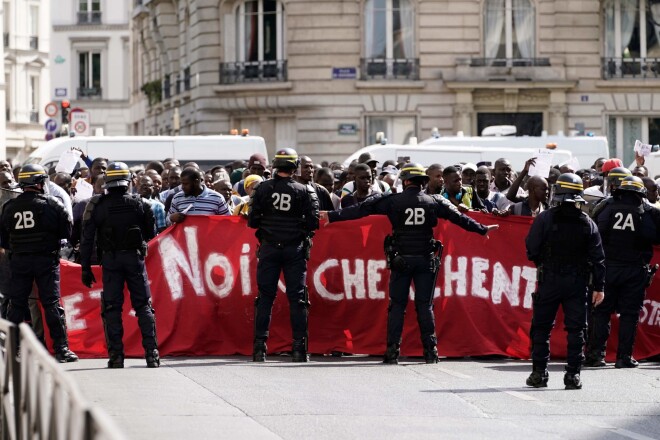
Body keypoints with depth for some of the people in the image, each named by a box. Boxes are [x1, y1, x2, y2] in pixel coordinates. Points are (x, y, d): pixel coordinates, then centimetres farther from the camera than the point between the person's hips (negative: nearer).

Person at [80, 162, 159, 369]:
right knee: (143, 306, 6)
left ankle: (116, 355, -2)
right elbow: (151, 233, 5)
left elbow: (87, 239, -2)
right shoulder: (139, 203, -2)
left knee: (111, 307, 4)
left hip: (110, 260, 0)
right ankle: (151, 353, 0)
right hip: (135, 257, 0)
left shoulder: (96, 206, -3)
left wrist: (86, 268, 3)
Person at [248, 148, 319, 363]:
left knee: (265, 296, 5)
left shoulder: (263, 188, -3)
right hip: (295, 249, -1)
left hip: (269, 248, 1)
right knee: (297, 297, 4)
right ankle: (299, 347, 1)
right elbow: (313, 222, -7)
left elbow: (252, 221, -3)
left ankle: (259, 347, 2)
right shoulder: (304, 191, -5)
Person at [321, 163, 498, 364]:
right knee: (425, 306, 6)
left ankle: (392, 352, -2)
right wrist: (483, 229, 24)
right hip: (425, 260, 1)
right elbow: (459, 218, 10)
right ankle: (430, 351, 2)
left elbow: (361, 210, -3)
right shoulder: (434, 202, 2)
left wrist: (332, 216, 1)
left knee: (397, 305, 3)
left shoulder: (392, 201, -2)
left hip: (401, 260, -1)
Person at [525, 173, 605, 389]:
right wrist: (598, 287, 5)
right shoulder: (587, 223, -1)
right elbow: (597, 258, 0)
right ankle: (573, 374, 2)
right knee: (576, 329, 5)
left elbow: (531, 250, -7)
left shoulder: (544, 219, -9)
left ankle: (539, 372, 9)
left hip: (549, 281, -1)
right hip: (577, 282, 1)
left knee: (541, 327, 9)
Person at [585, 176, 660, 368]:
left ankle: (596, 353, 3)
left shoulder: (605, 207, 1)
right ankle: (624, 356, 4)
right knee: (629, 313, 6)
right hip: (635, 271, -1)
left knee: (601, 311, 8)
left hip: (606, 268, 1)